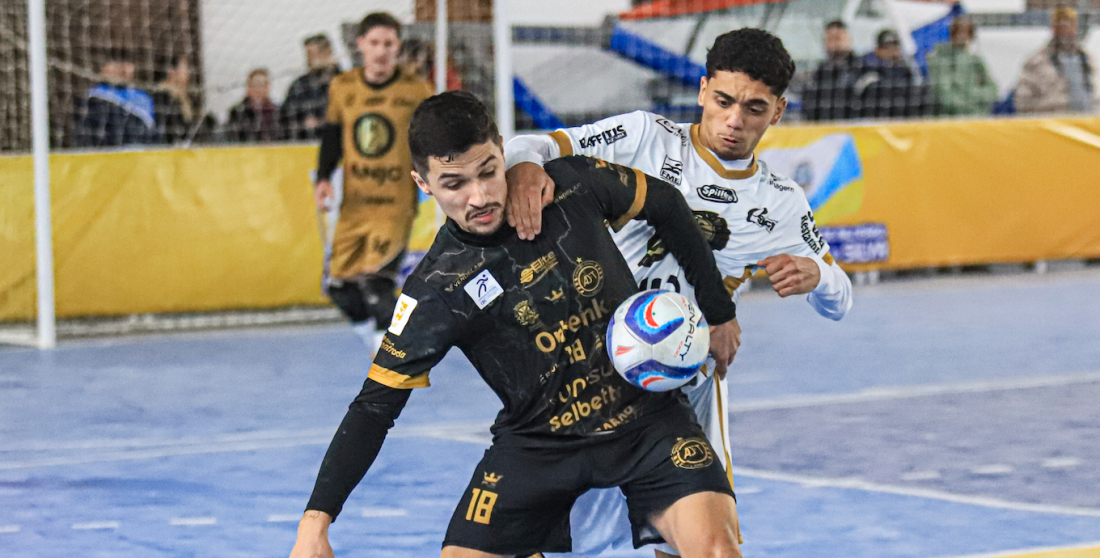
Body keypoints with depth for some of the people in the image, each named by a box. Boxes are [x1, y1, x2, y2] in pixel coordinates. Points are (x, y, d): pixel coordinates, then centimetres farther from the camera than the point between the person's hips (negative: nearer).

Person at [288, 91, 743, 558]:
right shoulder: (436, 291, -14)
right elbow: (375, 406, -11)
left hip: (648, 416, 0)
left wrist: (719, 313, 13)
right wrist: (316, 520, -19)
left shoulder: (574, 186, -10)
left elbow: (666, 205, 9)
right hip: (537, 443, 0)